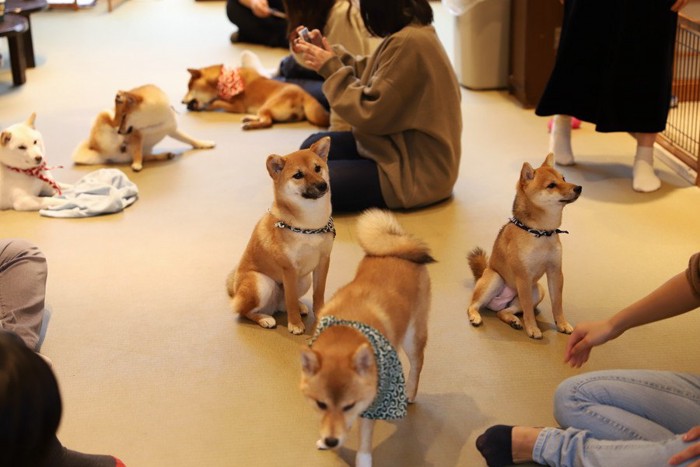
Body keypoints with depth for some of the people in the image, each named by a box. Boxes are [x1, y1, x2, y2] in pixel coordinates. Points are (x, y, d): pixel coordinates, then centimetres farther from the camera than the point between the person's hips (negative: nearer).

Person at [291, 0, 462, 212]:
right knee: (312, 147, 15)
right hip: (404, 147, 10)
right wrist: (330, 54, 4)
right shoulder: (411, 31, 3)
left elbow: (370, 113, -22)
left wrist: (331, 70, -12)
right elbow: (374, 79, 12)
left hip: (416, 171, -10)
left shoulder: (409, 43, -27)